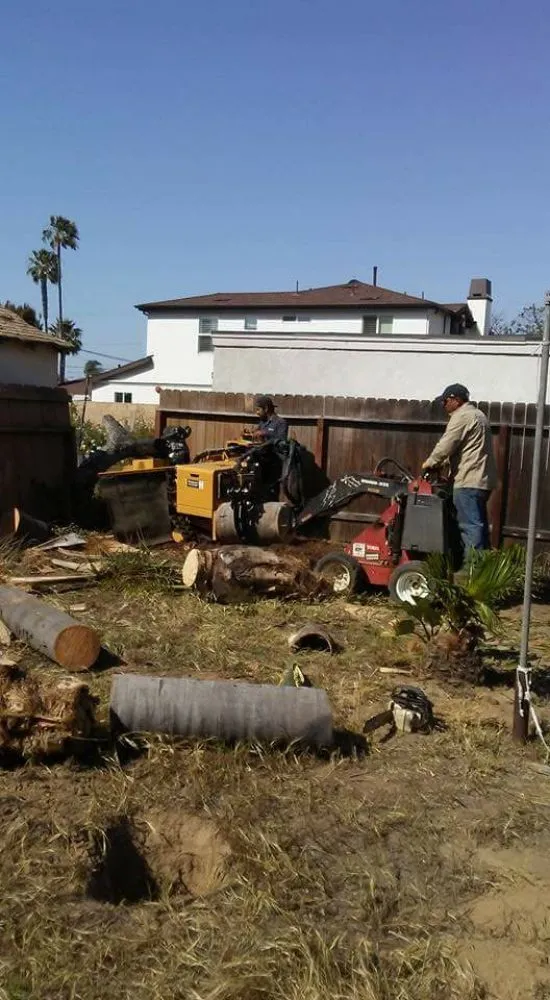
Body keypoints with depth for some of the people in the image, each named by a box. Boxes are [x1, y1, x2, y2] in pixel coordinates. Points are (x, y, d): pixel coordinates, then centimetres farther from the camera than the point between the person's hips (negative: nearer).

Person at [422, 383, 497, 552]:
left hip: (469, 481, -10)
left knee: (470, 526, -10)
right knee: (479, 524, 13)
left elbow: (446, 445, -15)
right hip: (482, 479, 10)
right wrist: (440, 463, 19)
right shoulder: (477, 414, 22)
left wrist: (430, 463, 1)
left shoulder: (462, 416, -10)